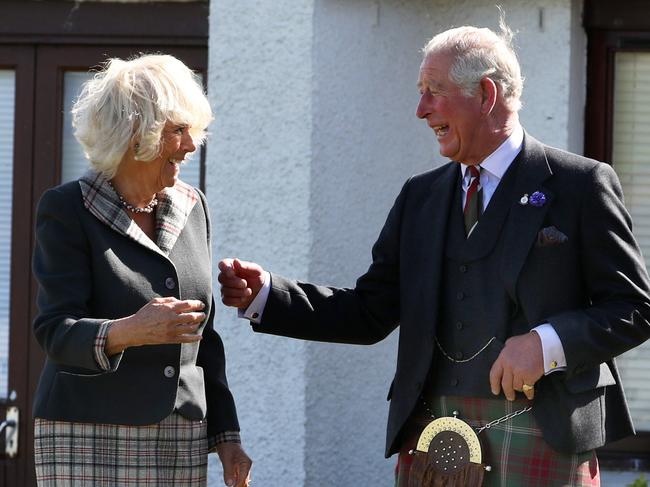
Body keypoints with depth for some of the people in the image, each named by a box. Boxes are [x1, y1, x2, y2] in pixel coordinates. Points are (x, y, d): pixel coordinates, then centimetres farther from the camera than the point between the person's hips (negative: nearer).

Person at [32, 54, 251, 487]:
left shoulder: (191, 207, 11)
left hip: (179, 442, 5)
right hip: (89, 440, -5)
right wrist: (127, 332, -34)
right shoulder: (67, 211, -5)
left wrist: (226, 435, 12)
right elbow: (57, 333, -15)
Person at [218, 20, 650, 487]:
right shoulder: (420, 196, 15)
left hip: (540, 436, -5)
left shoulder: (580, 185, -1)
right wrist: (265, 295, 1)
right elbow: (371, 313, 13)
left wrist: (547, 343, -17)